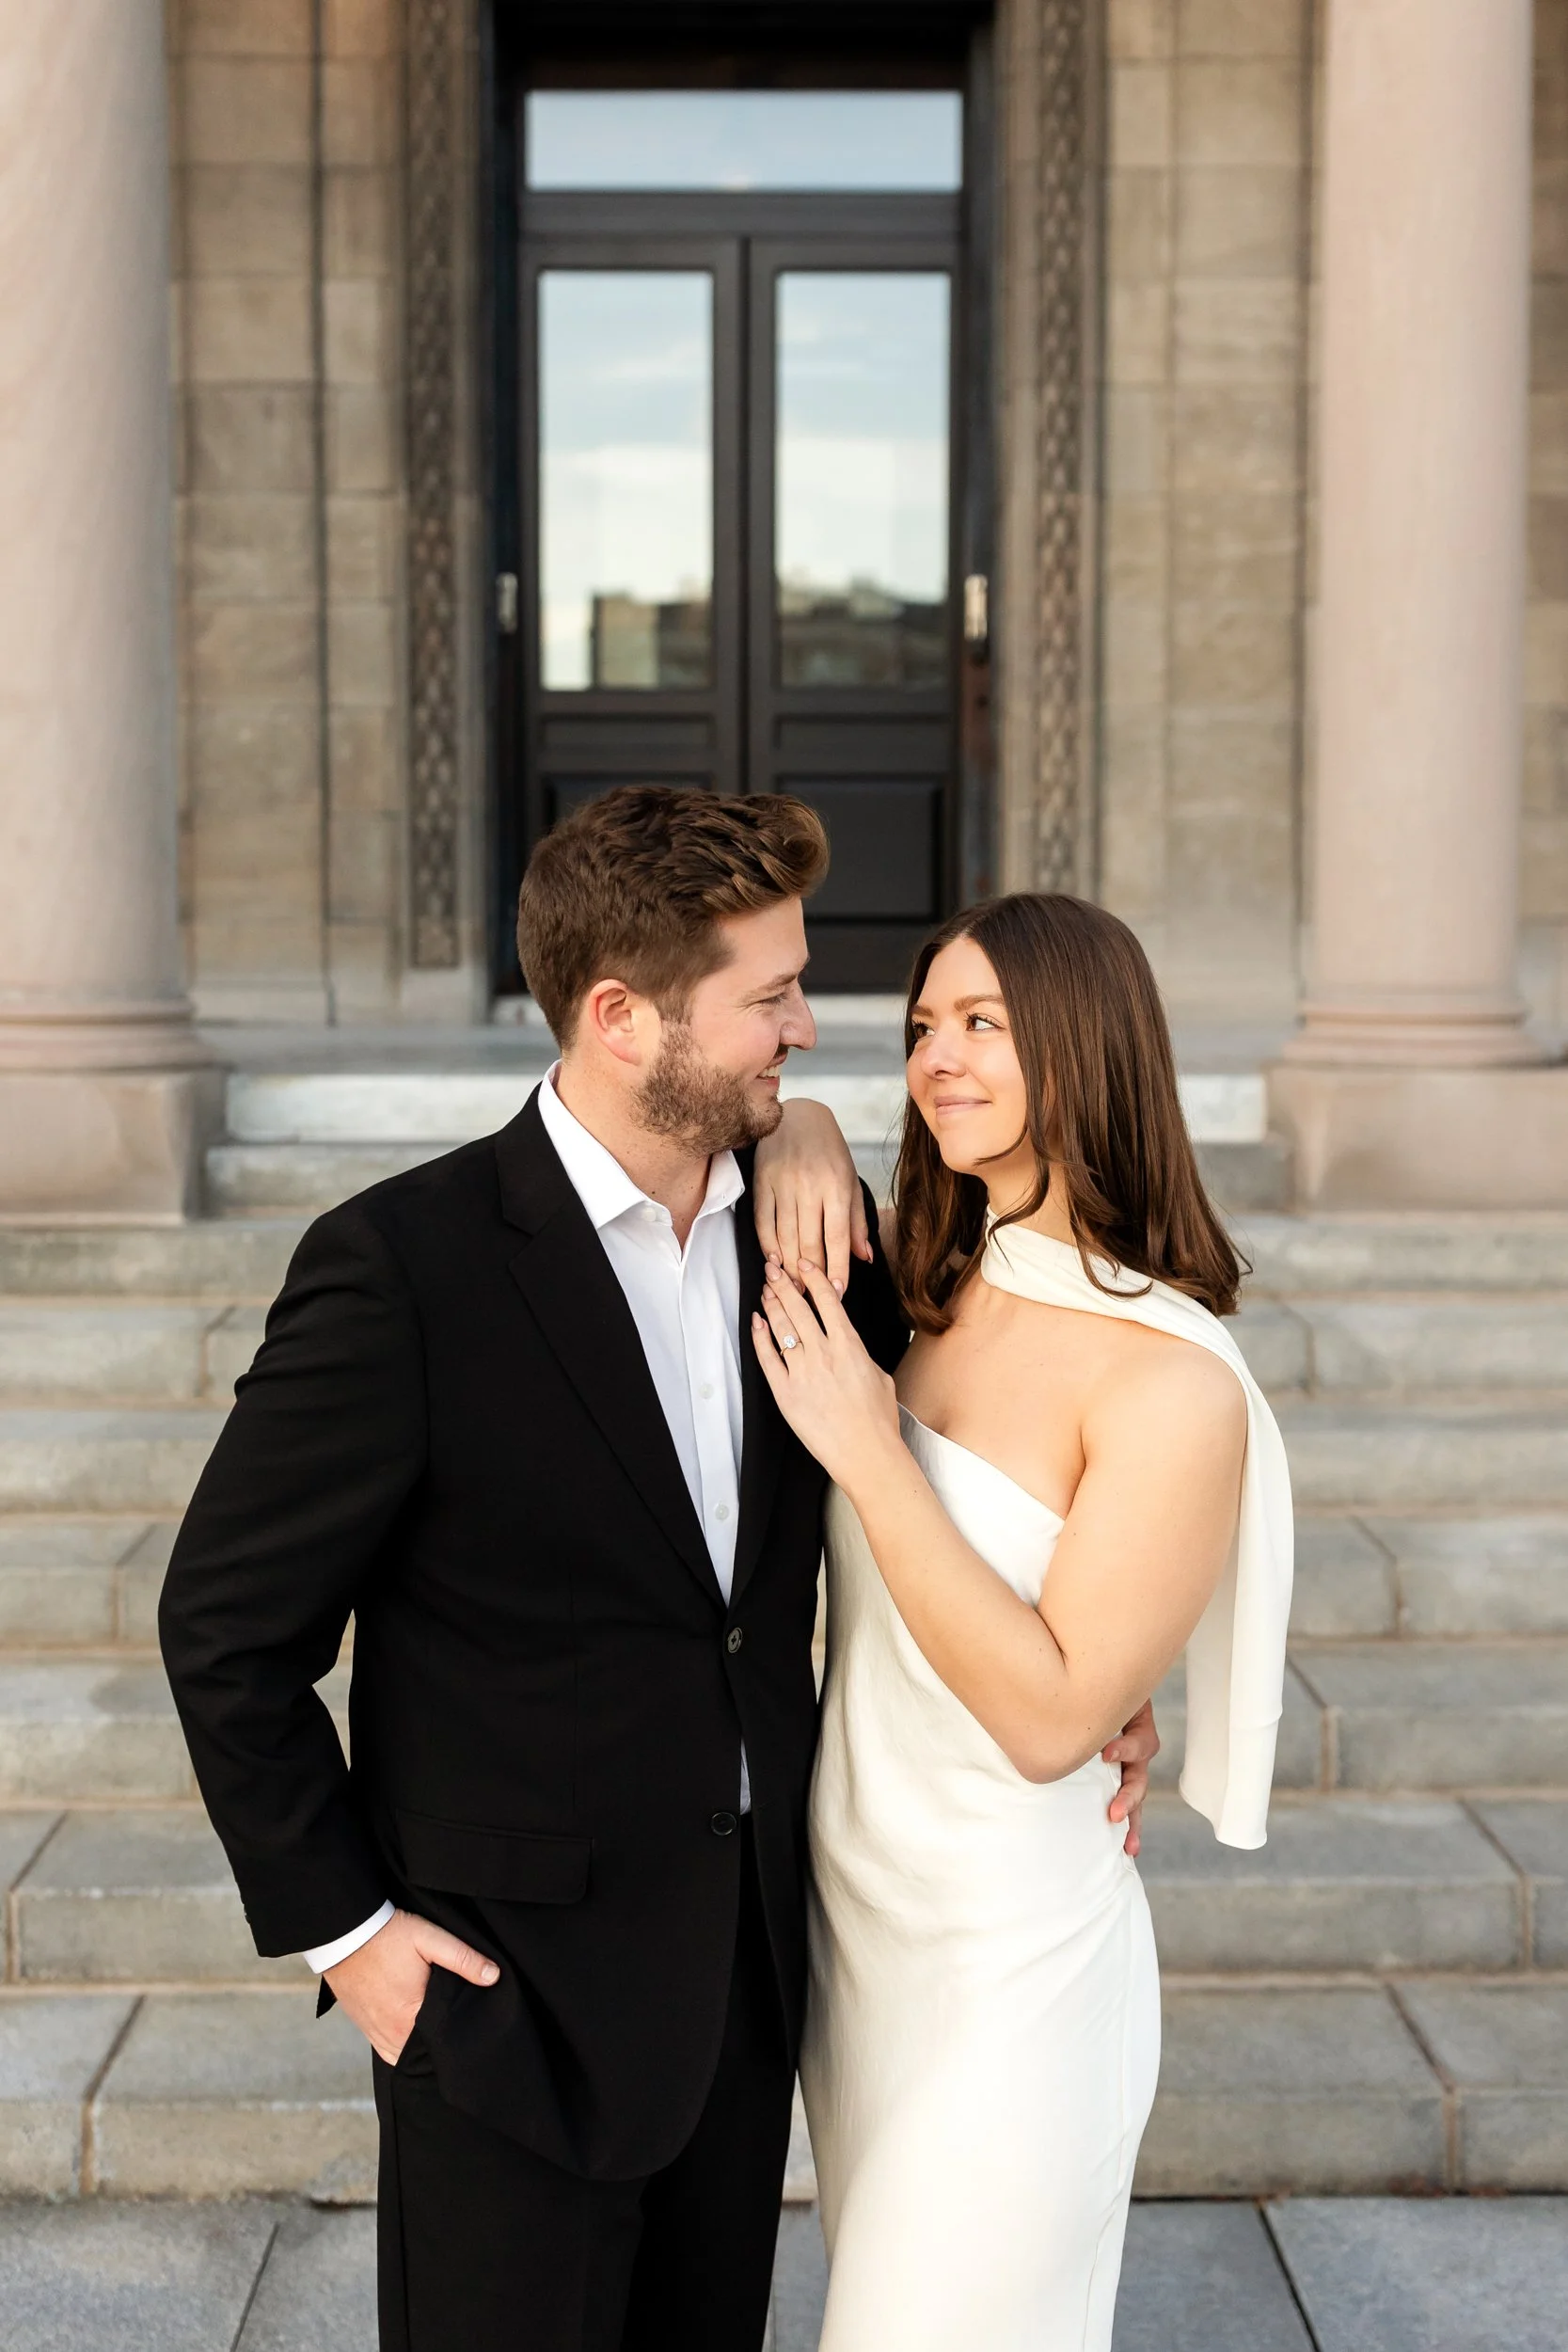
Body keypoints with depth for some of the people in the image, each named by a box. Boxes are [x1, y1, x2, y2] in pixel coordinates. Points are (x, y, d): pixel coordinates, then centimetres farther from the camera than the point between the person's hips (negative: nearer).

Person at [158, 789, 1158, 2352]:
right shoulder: (404, 1265, -19)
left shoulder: (787, 1219, -1)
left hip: (751, 1962, 6)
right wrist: (340, 1925, -10)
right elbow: (228, 1622, -12)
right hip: (518, 1982, -6)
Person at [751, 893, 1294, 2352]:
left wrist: (867, 1452, -26)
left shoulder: (1175, 1382, -22)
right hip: (851, 1908, 7)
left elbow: (1051, 1716, -24)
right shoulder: (928, 1298, -2)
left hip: (1005, 1955, -7)